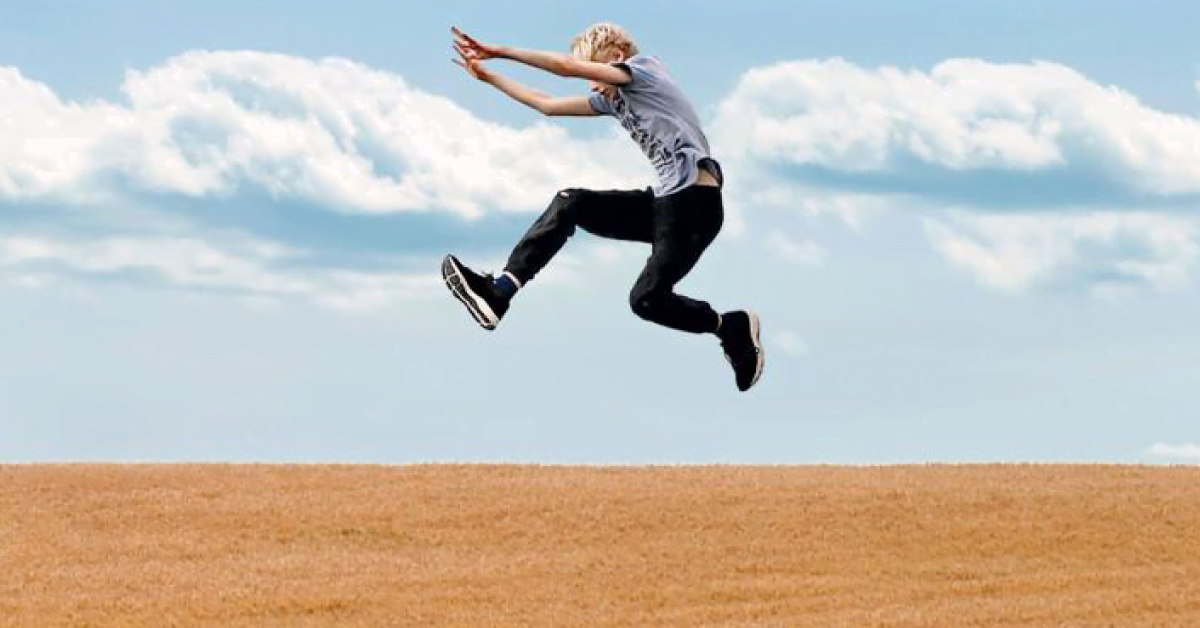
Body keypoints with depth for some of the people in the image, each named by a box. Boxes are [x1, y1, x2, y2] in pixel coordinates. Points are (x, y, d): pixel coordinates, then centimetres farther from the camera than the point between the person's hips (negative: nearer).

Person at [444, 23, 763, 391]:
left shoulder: (645, 66, -5)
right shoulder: (612, 98, 18)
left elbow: (568, 67, -14)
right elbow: (548, 106, 21)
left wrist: (499, 52, -11)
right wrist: (488, 76, 18)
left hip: (696, 201, -9)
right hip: (664, 199, 9)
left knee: (647, 299, -13)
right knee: (571, 203, -2)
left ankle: (734, 328, 8)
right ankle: (498, 292, -11)